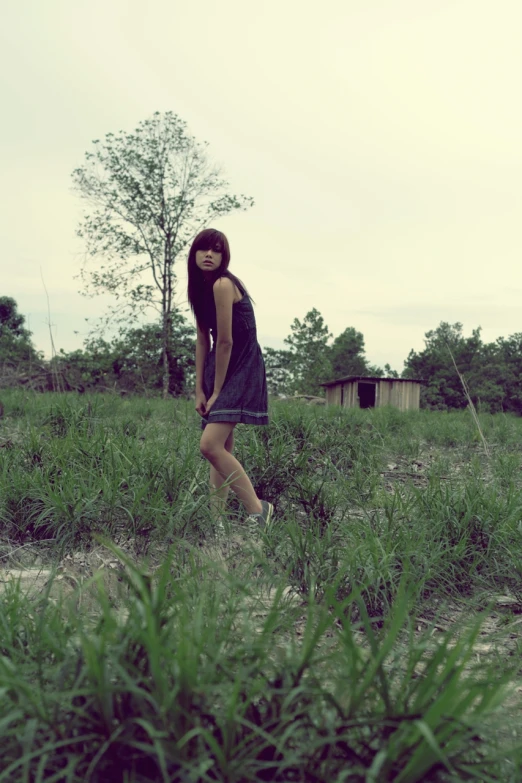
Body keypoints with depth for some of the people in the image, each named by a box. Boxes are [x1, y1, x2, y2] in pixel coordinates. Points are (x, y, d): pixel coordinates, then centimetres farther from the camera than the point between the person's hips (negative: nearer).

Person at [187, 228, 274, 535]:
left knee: (210, 445, -18)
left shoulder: (223, 284, -16)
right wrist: (200, 390, 6)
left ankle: (258, 509, -7)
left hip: (241, 369, -9)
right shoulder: (201, 287, 11)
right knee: (223, 447, 10)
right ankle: (217, 517, 17)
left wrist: (217, 391, -11)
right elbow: (203, 340, 10)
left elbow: (225, 342, -17)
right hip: (220, 367, 9)